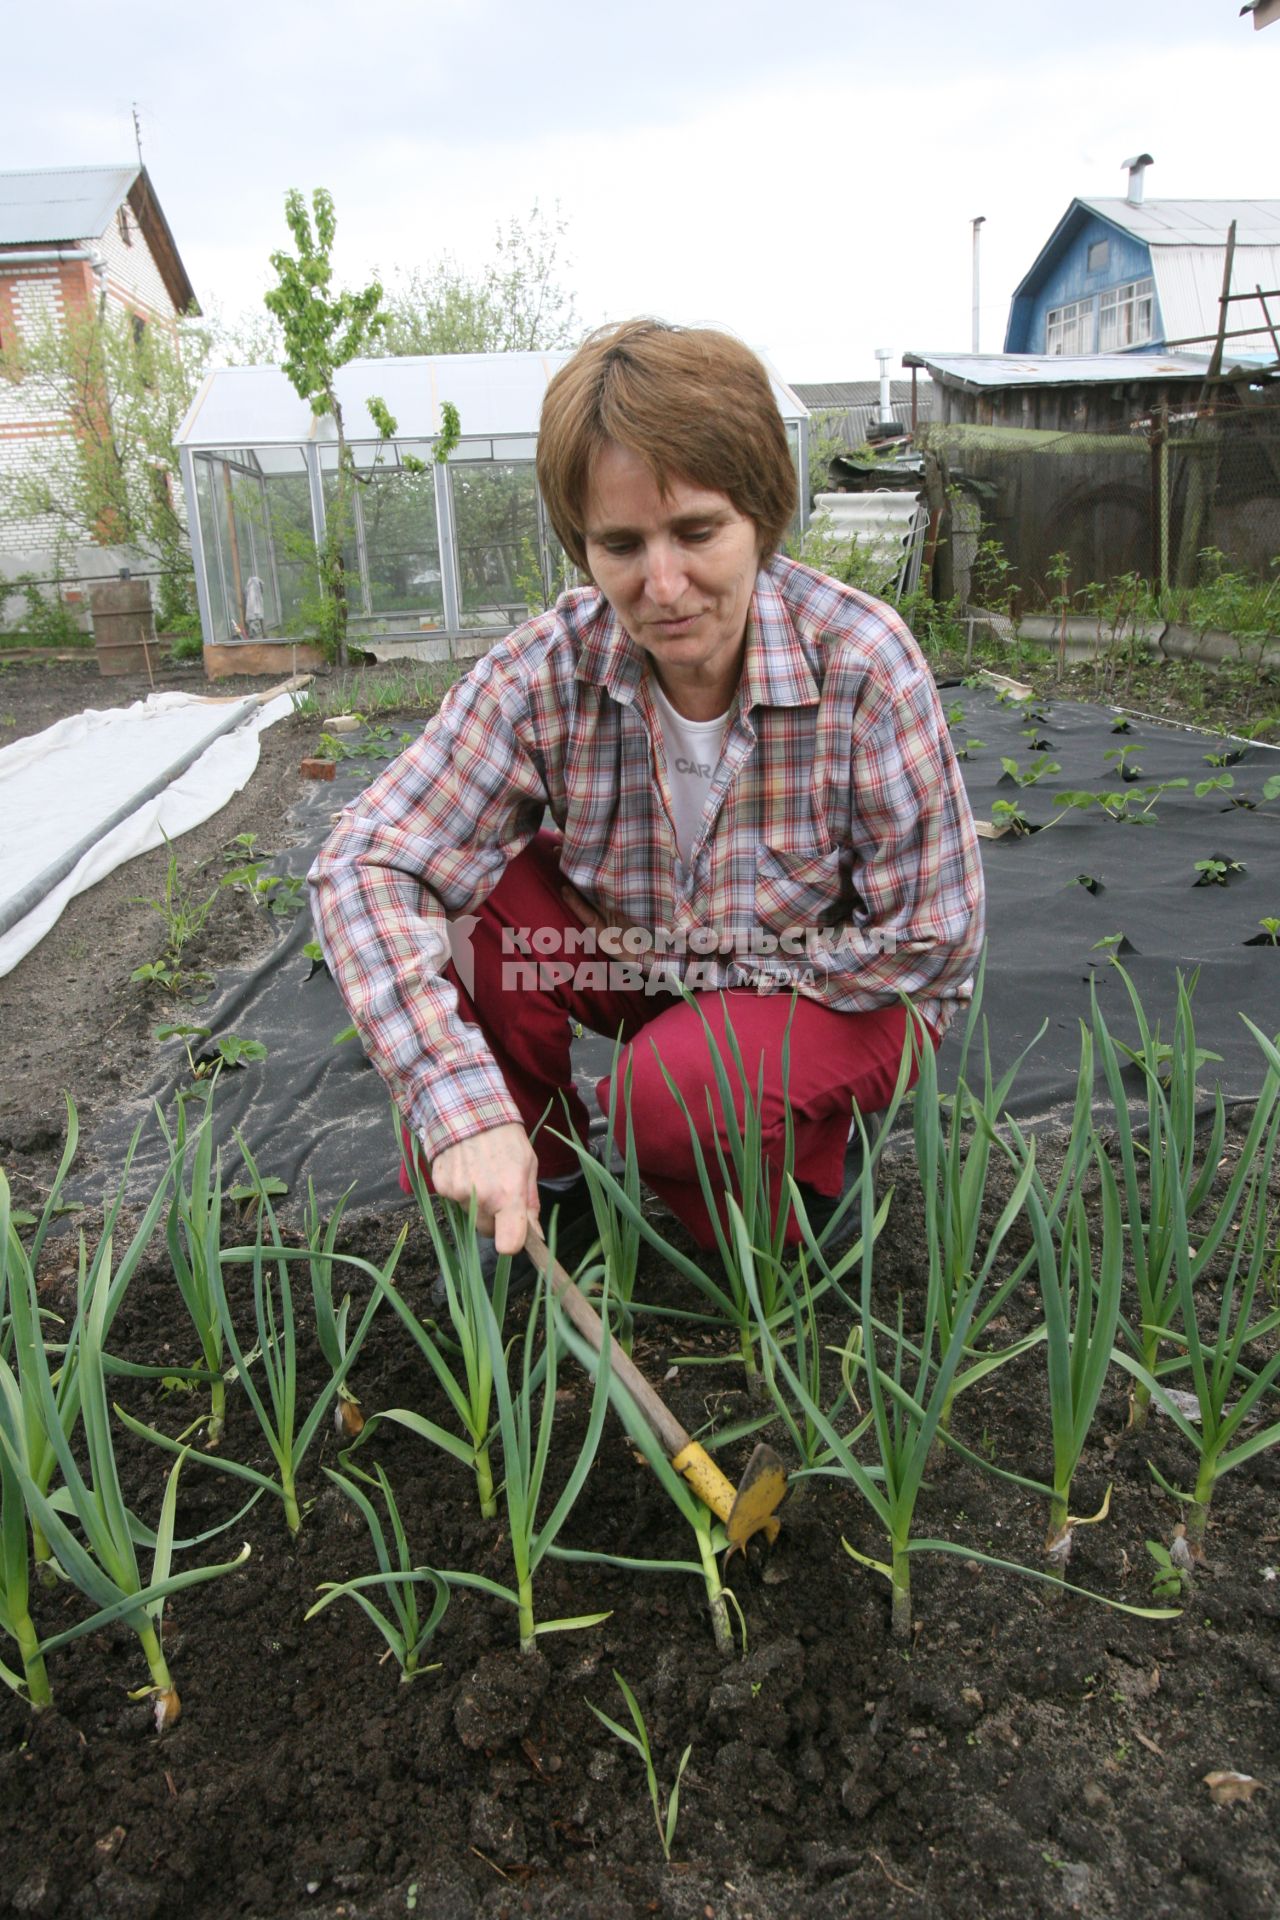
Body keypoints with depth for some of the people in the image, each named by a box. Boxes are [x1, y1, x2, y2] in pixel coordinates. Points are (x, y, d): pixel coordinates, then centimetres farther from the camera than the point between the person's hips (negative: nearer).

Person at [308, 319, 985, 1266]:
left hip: (834, 992, -3)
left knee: (679, 1095, -32)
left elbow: (929, 943, -21)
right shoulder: (547, 672, -21)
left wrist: (667, 962, -20)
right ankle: (544, 1176, 0)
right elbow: (362, 867, -26)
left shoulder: (862, 663, -26)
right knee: (474, 891, -22)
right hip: (637, 960, 3)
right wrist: (463, 1106, -39)